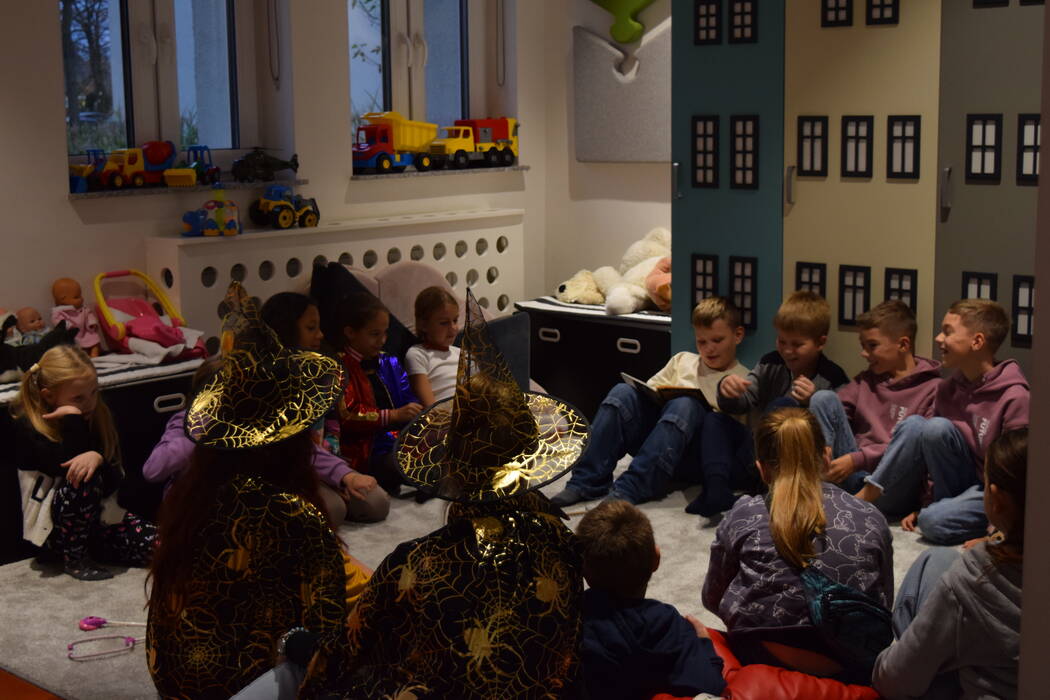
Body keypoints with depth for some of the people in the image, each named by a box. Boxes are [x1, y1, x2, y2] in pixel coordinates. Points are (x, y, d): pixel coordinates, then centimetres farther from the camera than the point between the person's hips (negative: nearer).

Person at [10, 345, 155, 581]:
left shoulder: (97, 415, 1)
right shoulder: (28, 427, -13)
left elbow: (114, 480, -5)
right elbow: (66, 468, -28)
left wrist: (98, 458, -27)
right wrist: (73, 418, -28)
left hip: (97, 518, 4)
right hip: (52, 527, -3)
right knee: (85, 480, -34)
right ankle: (74, 559, -14)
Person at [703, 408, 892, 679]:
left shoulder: (743, 517, 4)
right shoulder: (871, 518, 8)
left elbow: (713, 599, 16)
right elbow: (884, 604, 17)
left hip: (763, 663, -2)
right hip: (854, 666, 2)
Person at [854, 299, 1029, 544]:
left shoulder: (1015, 397, -17)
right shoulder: (947, 388, 4)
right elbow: (929, 443, 8)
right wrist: (917, 505, 2)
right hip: (956, 483, 6)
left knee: (934, 521, -35)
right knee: (914, 424, -18)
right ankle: (865, 498, -15)